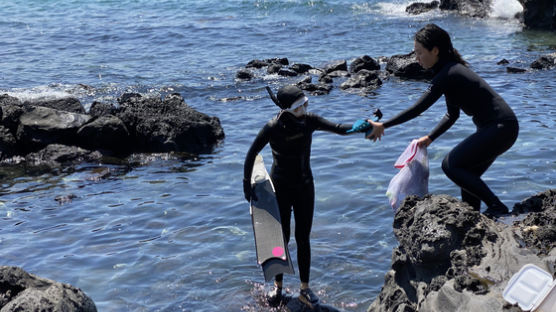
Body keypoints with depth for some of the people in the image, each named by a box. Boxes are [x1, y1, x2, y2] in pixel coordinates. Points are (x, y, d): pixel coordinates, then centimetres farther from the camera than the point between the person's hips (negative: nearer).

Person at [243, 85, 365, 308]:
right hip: (281, 189, -3)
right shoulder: (272, 128, -18)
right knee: (282, 238, 6)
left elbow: (339, 128, -19)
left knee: (303, 239, 6)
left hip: (305, 188, 3)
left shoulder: (309, 121, -9)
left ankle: (305, 289, 17)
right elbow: (251, 155, -7)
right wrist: (247, 184, -5)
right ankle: (278, 286, 26)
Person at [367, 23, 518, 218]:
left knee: (451, 165, -11)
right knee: (466, 173, 13)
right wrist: (430, 138, 13)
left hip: (500, 128, -10)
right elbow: (452, 114, 19)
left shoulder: (447, 75, -18)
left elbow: (418, 109, -20)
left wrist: (383, 126, -15)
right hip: (500, 128, 10)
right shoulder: (451, 70, 12)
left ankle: (496, 207, -10)